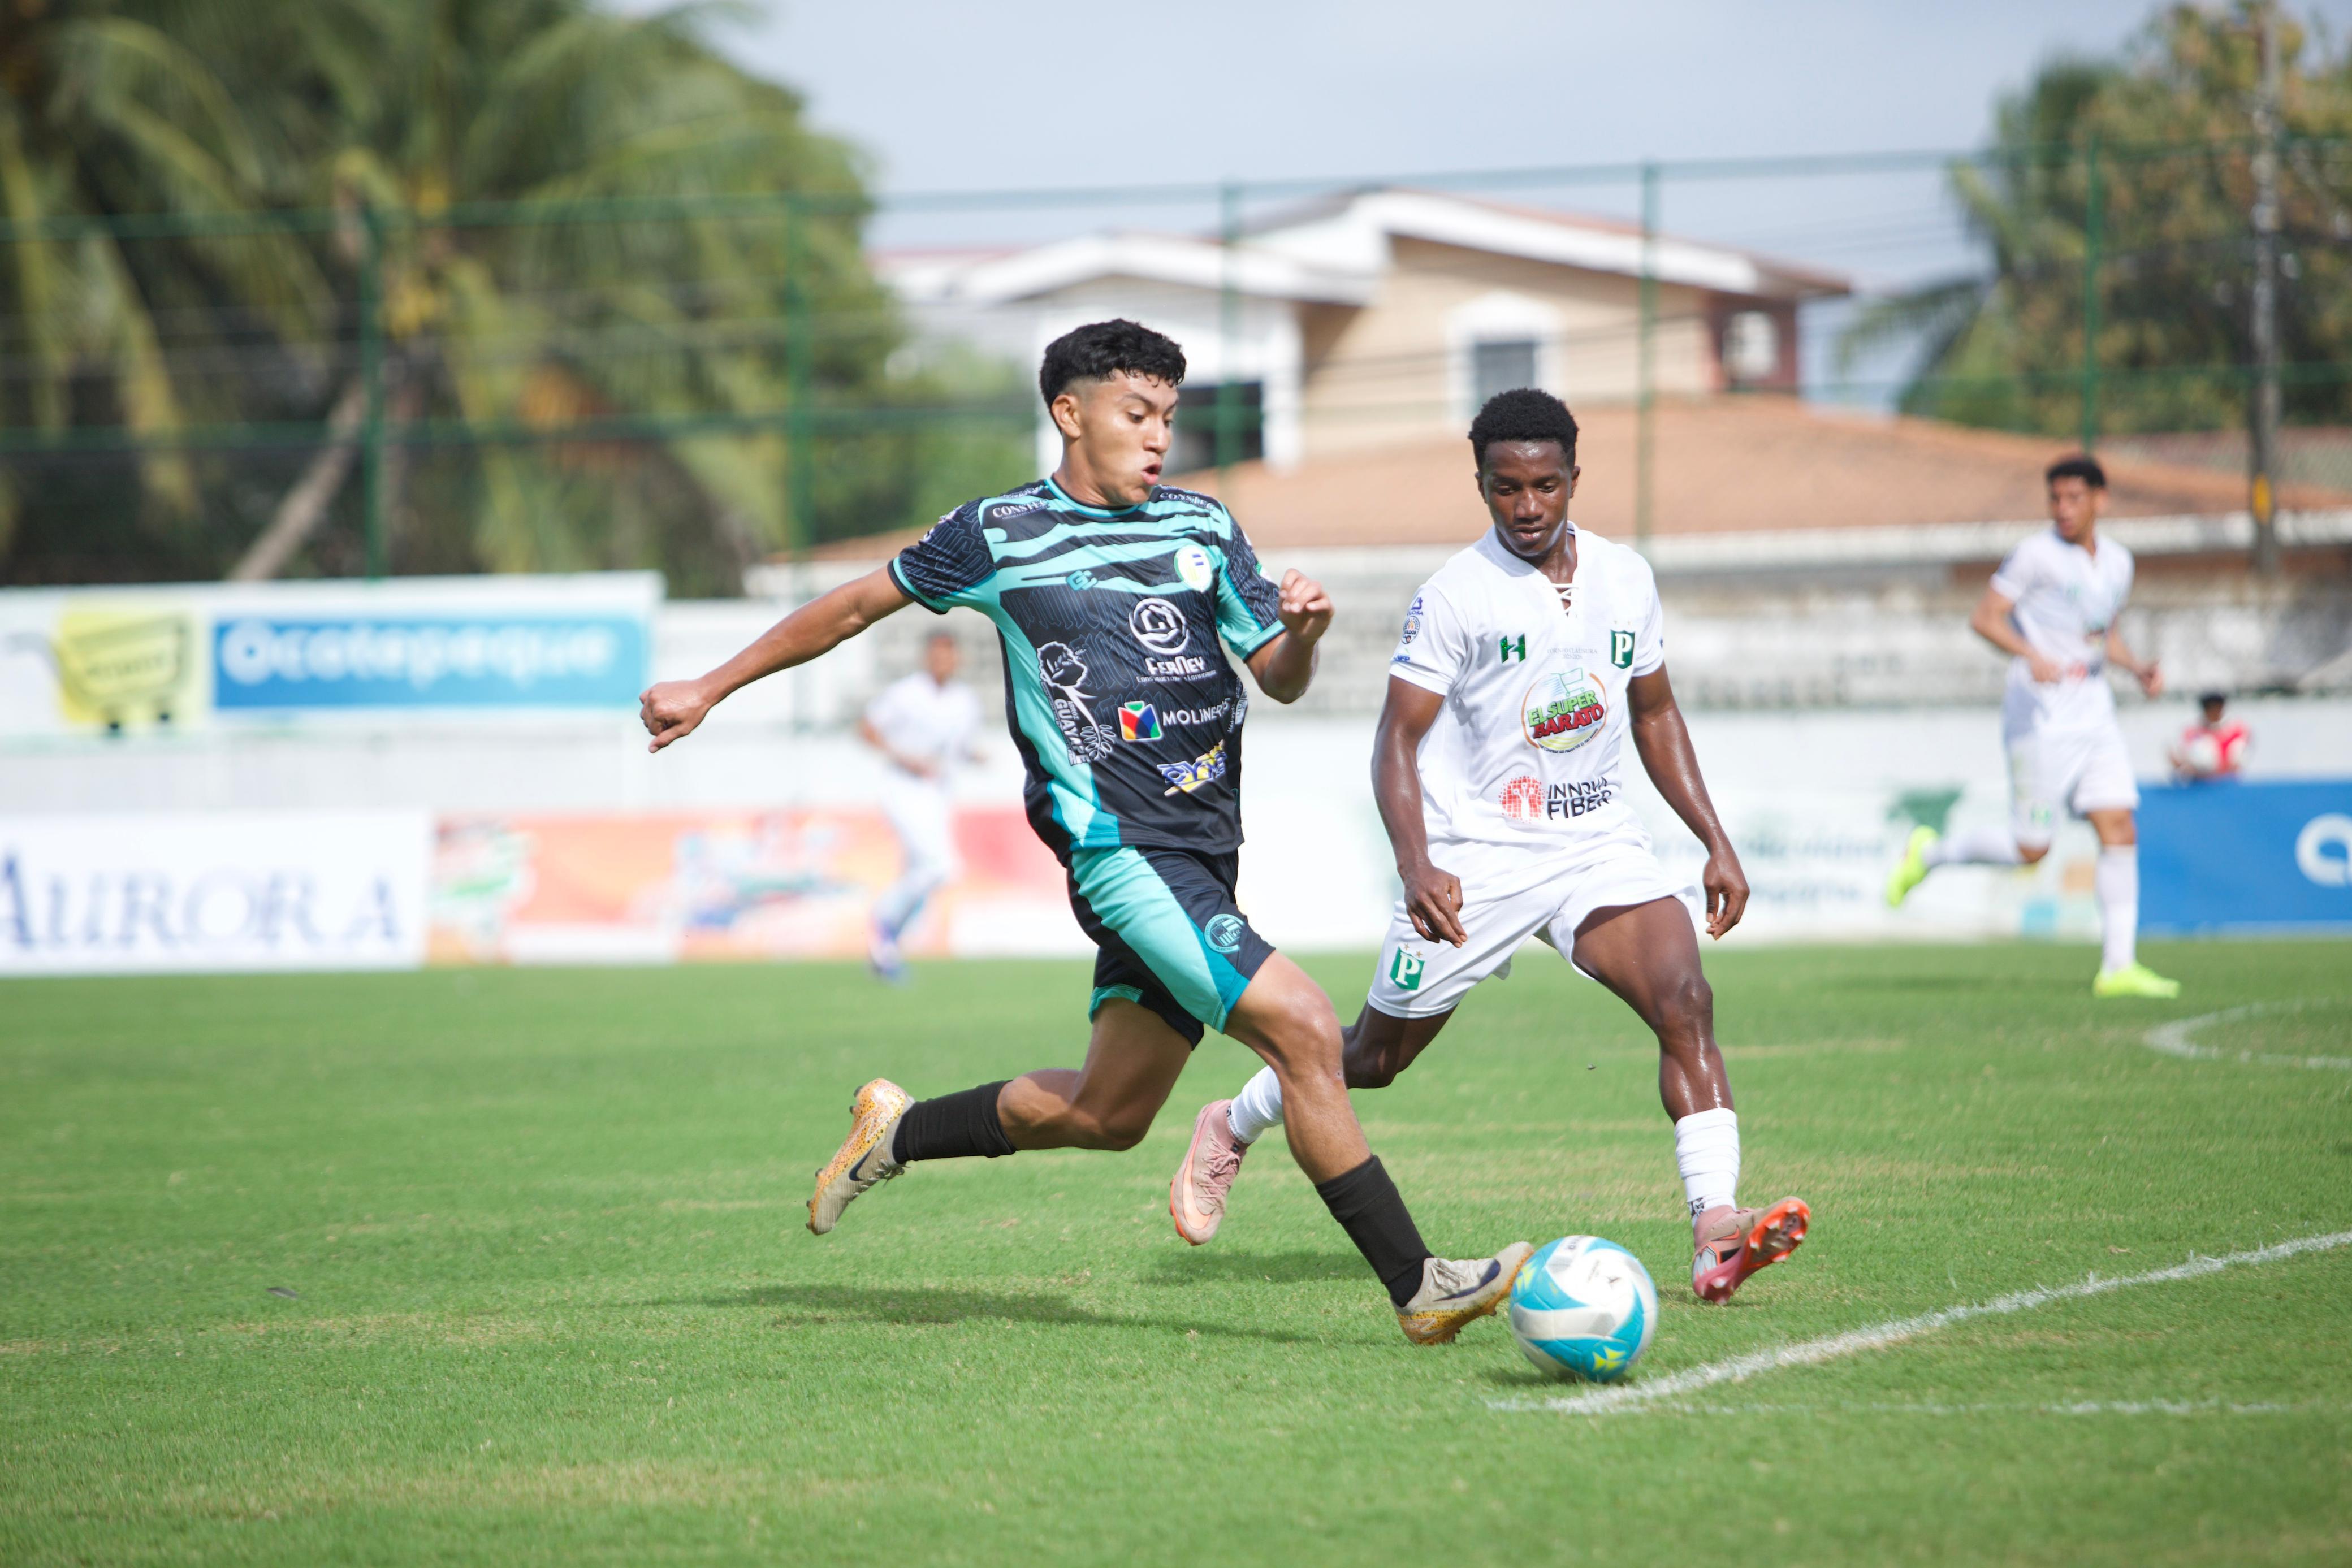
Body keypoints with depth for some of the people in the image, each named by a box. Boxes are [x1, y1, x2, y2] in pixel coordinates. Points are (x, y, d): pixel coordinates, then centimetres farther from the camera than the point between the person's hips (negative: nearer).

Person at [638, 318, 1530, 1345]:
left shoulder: (1202, 527, 14)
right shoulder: (1001, 535, 1)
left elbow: (1282, 681, 15)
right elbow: (857, 606, 13)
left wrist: (1303, 630, -9)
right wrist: (711, 689, 18)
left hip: (1202, 856, 7)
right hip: (1119, 847, -7)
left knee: (1105, 1115, 13)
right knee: (1302, 1028, -20)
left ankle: (897, 1133, 36)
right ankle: (1418, 1287, -17)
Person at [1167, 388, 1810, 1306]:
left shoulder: (1624, 578, 5)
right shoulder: (1456, 595, -11)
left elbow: (1654, 713, 17)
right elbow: (1397, 739, -12)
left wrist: (1715, 841, 11)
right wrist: (1416, 865, -27)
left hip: (1598, 842, 4)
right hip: (1476, 854, -3)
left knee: (1684, 999, -21)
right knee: (1374, 1058, 8)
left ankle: (1716, 1232, -29)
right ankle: (1231, 1128, 36)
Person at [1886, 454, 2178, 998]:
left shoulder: (2117, 562, 12)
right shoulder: (2037, 554, -9)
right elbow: (1984, 617, -11)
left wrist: (2136, 667, 7)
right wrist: (2032, 655, -27)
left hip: (2094, 709, 6)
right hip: (2042, 714, -6)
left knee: (2119, 831, -4)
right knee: (2030, 848, -5)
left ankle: (2119, 965, -2)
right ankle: (1930, 853, 19)